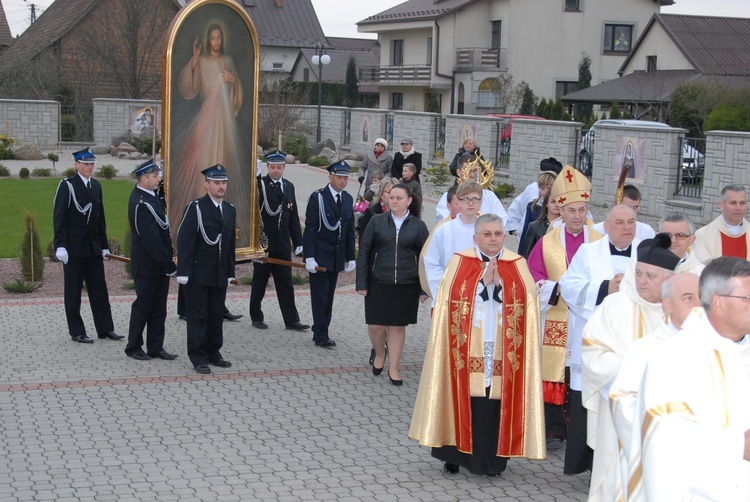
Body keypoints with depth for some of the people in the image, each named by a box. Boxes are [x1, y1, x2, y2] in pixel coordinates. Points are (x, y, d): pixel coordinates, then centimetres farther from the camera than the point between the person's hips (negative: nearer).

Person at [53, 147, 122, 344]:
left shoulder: (96, 186, 12)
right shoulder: (67, 186, -6)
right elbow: (59, 217, -10)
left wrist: (104, 245, 14)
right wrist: (60, 245, -17)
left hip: (93, 247, 6)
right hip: (74, 247, -6)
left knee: (99, 289, 7)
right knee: (73, 291, 2)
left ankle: (105, 329, 13)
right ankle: (76, 332, 9)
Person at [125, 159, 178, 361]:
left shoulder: (149, 197, 9)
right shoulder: (140, 203, -21)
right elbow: (150, 238, -23)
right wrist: (168, 263, -19)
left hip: (160, 263, 9)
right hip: (147, 266, -9)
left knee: (158, 308, 12)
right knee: (143, 306, 4)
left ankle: (156, 347, 19)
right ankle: (134, 347, 17)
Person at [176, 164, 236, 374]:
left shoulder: (229, 210, 11)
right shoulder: (195, 208, -9)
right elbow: (184, 241, -11)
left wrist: (230, 272, 13)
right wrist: (183, 272, -14)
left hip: (220, 275, 6)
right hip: (198, 273, -6)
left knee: (216, 315, 11)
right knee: (197, 316, 1)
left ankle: (213, 353, 23)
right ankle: (198, 357, 8)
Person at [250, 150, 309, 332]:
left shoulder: (289, 186, 11)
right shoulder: (259, 184, -5)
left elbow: (293, 216, 14)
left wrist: (298, 242, 11)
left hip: (282, 244, 4)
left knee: (285, 283, 7)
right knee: (260, 281, 8)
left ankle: (291, 320, 10)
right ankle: (257, 317, 20)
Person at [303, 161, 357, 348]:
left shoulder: (348, 199, 9)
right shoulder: (317, 197, -8)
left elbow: (350, 231, 13)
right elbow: (310, 229, -11)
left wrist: (351, 257, 10)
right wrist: (309, 257, -17)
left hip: (337, 257, 6)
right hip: (319, 255, -6)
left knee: (328, 297, 10)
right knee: (320, 296, -3)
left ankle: (320, 332, 18)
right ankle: (321, 336, 1)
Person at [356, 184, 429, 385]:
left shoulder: (418, 226, 3)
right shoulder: (377, 222, 2)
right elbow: (364, 253, 3)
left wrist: (424, 288, 1)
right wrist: (362, 283, -3)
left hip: (406, 286, 0)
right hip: (378, 284, 0)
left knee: (398, 326, 6)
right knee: (375, 326, 2)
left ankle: (394, 368, 21)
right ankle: (379, 354, 33)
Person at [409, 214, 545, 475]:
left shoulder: (518, 265, 7)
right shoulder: (459, 263, 5)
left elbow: (529, 303, -3)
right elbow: (449, 302, -5)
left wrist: (498, 284, -15)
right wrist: (484, 282, -13)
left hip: (503, 352, 1)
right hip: (467, 350, 0)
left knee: (495, 403, 0)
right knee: (464, 400, 0)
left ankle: (492, 459, 12)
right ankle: (455, 454, 14)